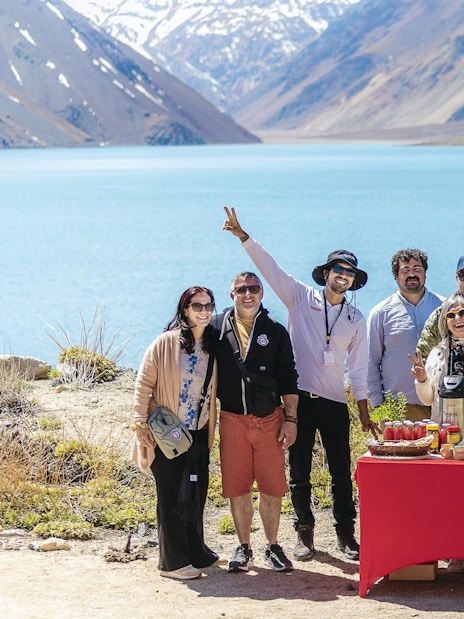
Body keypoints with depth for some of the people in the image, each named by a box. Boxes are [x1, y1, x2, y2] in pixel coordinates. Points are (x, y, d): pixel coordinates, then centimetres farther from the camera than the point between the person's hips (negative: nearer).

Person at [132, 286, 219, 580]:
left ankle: (196, 552, 27)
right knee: (172, 497, 1)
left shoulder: (213, 346, 5)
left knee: (197, 493, 12)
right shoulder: (166, 343, -10)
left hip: (198, 434, 5)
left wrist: (213, 428, 11)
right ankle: (174, 561, 8)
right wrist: (141, 424, -14)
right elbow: (144, 383, -9)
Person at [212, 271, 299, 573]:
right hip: (232, 420, 0)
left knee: (272, 487, 2)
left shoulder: (275, 332, 6)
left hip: (269, 420, 0)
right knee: (237, 488, 4)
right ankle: (244, 548, 16)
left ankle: (273, 547, 16)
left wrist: (290, 419, 1)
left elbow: (288, 379, 6)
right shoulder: (217, 328, 5)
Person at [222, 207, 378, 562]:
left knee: (342, 472, 3)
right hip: (299, 398, -2)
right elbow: (270, 267, -4)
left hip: (335, 402, 2)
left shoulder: (356, 320, 10)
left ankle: (346, 533, 14)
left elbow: (358, 369, 11)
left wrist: (364, 412, 6)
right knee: (299, 471, 4)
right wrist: (243, 236, -14)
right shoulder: (301, 298, 4)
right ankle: (305, 533, 14)